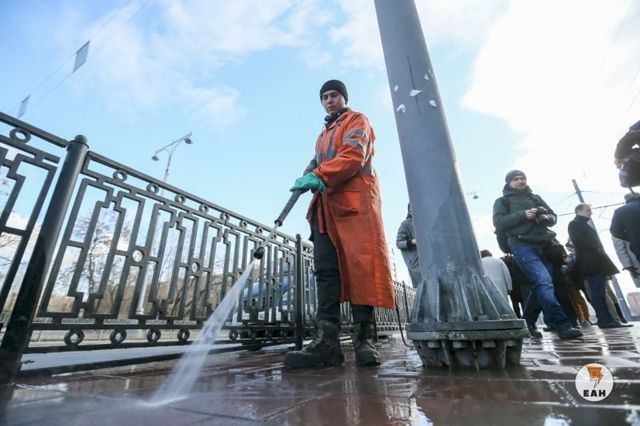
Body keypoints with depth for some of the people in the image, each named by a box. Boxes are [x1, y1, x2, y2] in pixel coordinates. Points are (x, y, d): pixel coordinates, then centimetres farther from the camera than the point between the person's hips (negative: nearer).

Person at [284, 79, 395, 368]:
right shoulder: (323, 134, 36)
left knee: (361, 265, -12)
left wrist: (319, 176, -18)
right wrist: (309, 176, -1)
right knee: (325, 268, -8)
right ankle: (327, 340, -11)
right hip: (326, 203, 6)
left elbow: (354, 156, -6)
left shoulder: (356, 120, 14)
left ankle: (363, 339, -8)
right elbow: (317, 164, 23)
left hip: (354, 199, -6)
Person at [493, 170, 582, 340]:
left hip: (543, 245, 6)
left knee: (539, 286, 7)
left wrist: (546, 218, -2)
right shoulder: (502, 201, 8)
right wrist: (523, 215, -15)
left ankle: (527, 323, 21)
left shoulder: (535, 197, 24)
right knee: (544, 282, -19)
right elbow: (498, 222, -6)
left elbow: (553, 216, 22)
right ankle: (561, 325, -19)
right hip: (522, 245, -6)